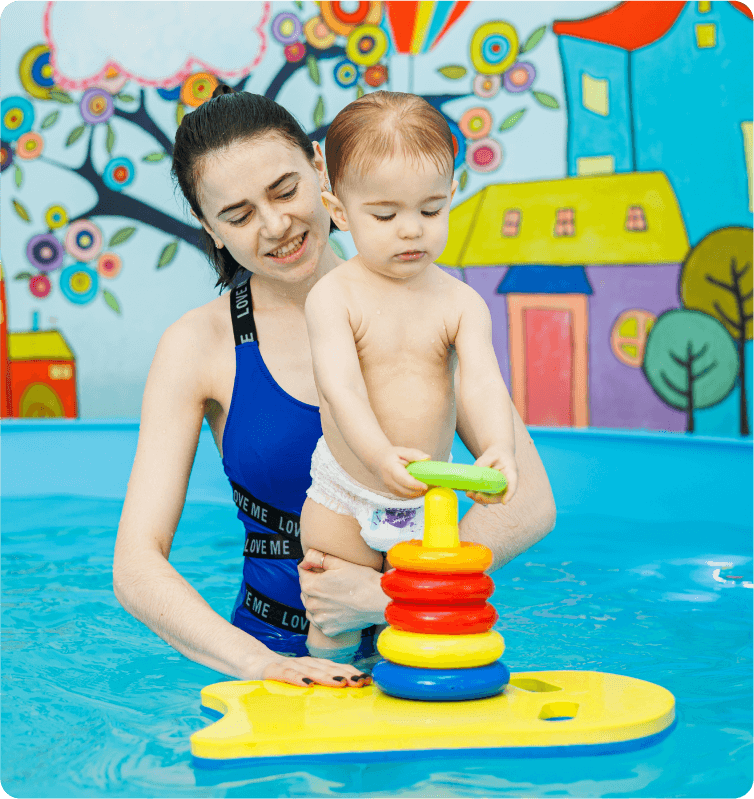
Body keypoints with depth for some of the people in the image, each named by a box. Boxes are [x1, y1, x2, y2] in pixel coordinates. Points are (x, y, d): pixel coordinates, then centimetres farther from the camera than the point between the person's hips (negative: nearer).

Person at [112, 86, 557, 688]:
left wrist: (388, 594, -20)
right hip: (277, 651, 0)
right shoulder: (200, 346, -2)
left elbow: (531, 502, -6)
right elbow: (137, 568, -7)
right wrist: (257, 662, -24)